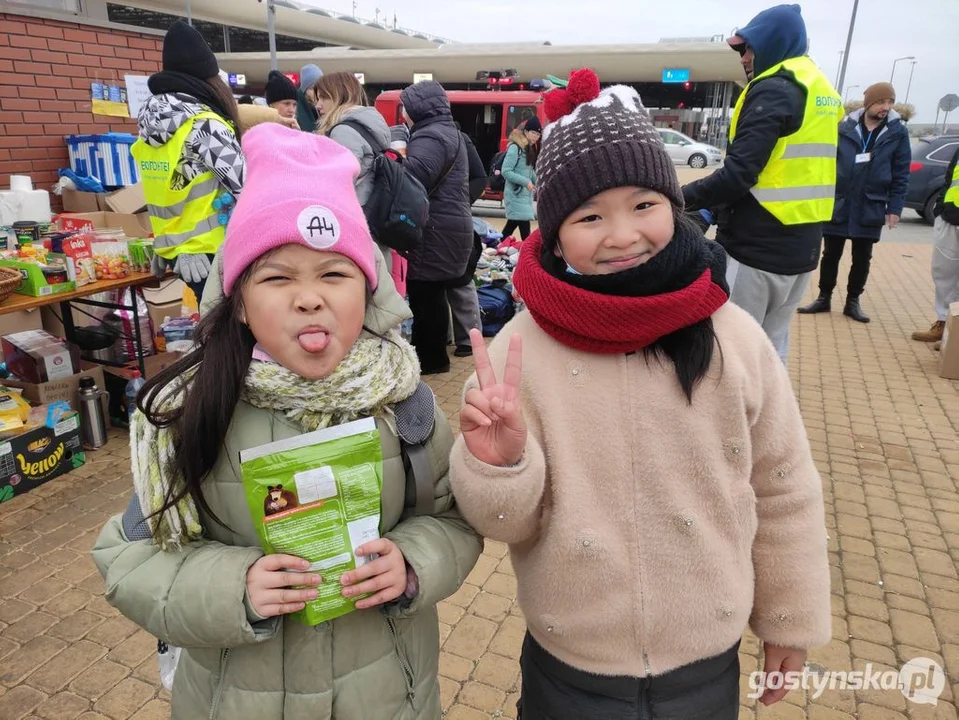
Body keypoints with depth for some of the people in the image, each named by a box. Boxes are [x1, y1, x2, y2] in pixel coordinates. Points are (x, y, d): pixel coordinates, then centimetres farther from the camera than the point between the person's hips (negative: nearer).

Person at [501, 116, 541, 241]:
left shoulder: (531, 148, 12)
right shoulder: (515, 148, -15)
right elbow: (506, 171, -19)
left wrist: (537, 182, 0)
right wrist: (525, 182, -22)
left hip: (526, 194, 9)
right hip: (516, 194, -9)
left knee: (512, 224, 16)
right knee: (524, 226, -12)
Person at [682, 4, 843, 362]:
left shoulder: (773, 91, -12)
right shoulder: (824, 92, 18)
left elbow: (738, 174, -23)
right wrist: (718, 208, 17)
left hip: (756, 249, -9)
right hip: (801, 246, 9)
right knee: (773, 344, 16)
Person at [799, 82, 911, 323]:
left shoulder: (898, 132, -1)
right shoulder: (844, 127, -3)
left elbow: (901, 174, 0)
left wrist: (895, 208, -5)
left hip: (870, 209, 0)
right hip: (838, 204, 0)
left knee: (862, 258, 9)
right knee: (830, 254, 7)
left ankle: (853, 301, 21)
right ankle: (824, 298, 20)